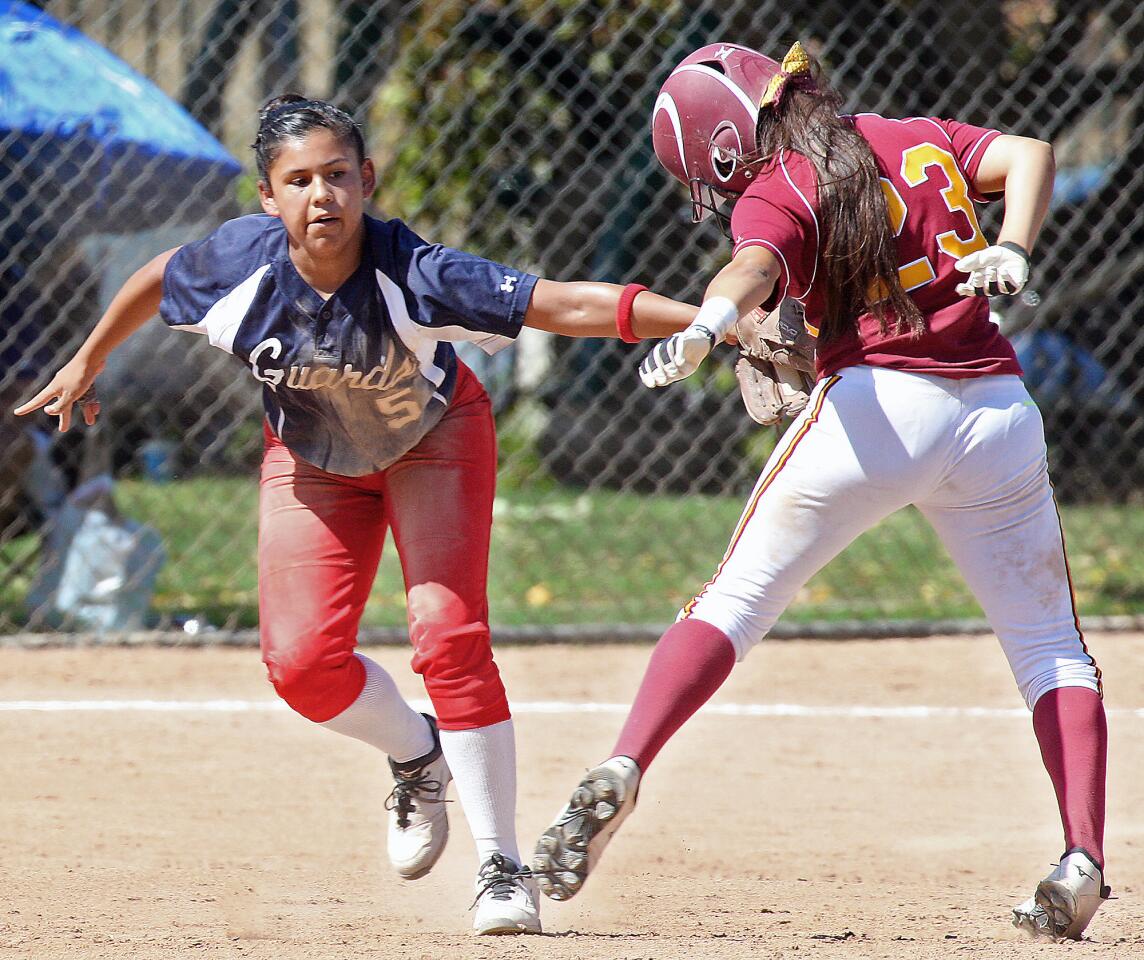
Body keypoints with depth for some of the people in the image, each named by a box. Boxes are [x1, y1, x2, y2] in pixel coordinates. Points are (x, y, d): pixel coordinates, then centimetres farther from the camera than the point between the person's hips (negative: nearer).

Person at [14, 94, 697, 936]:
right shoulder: (242, 261, -29)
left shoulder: (410, 273, -37)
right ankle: (418, 759, 23)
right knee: (302, 661, -10)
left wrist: (708, 320, -53)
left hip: (434, 440, -3)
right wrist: (89, 361, 10)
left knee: (448, 637, -18)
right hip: (314, 457, 3)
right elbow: (158, 280, -5)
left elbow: (562, 304, -44)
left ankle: (501, 866, -8)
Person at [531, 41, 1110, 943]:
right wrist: (1011, 252, -5)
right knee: (1050, 644, 11)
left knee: (734, 601, 6)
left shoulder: (777, 193, 2)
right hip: (1000, 411, 4)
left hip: (876, 406, -4)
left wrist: (705, 328, -38)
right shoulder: (921, 140, 20)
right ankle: (1083, 860, -4)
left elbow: (752, 269, -19)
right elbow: (1029, 154, 7)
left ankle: (622, 772, -11)